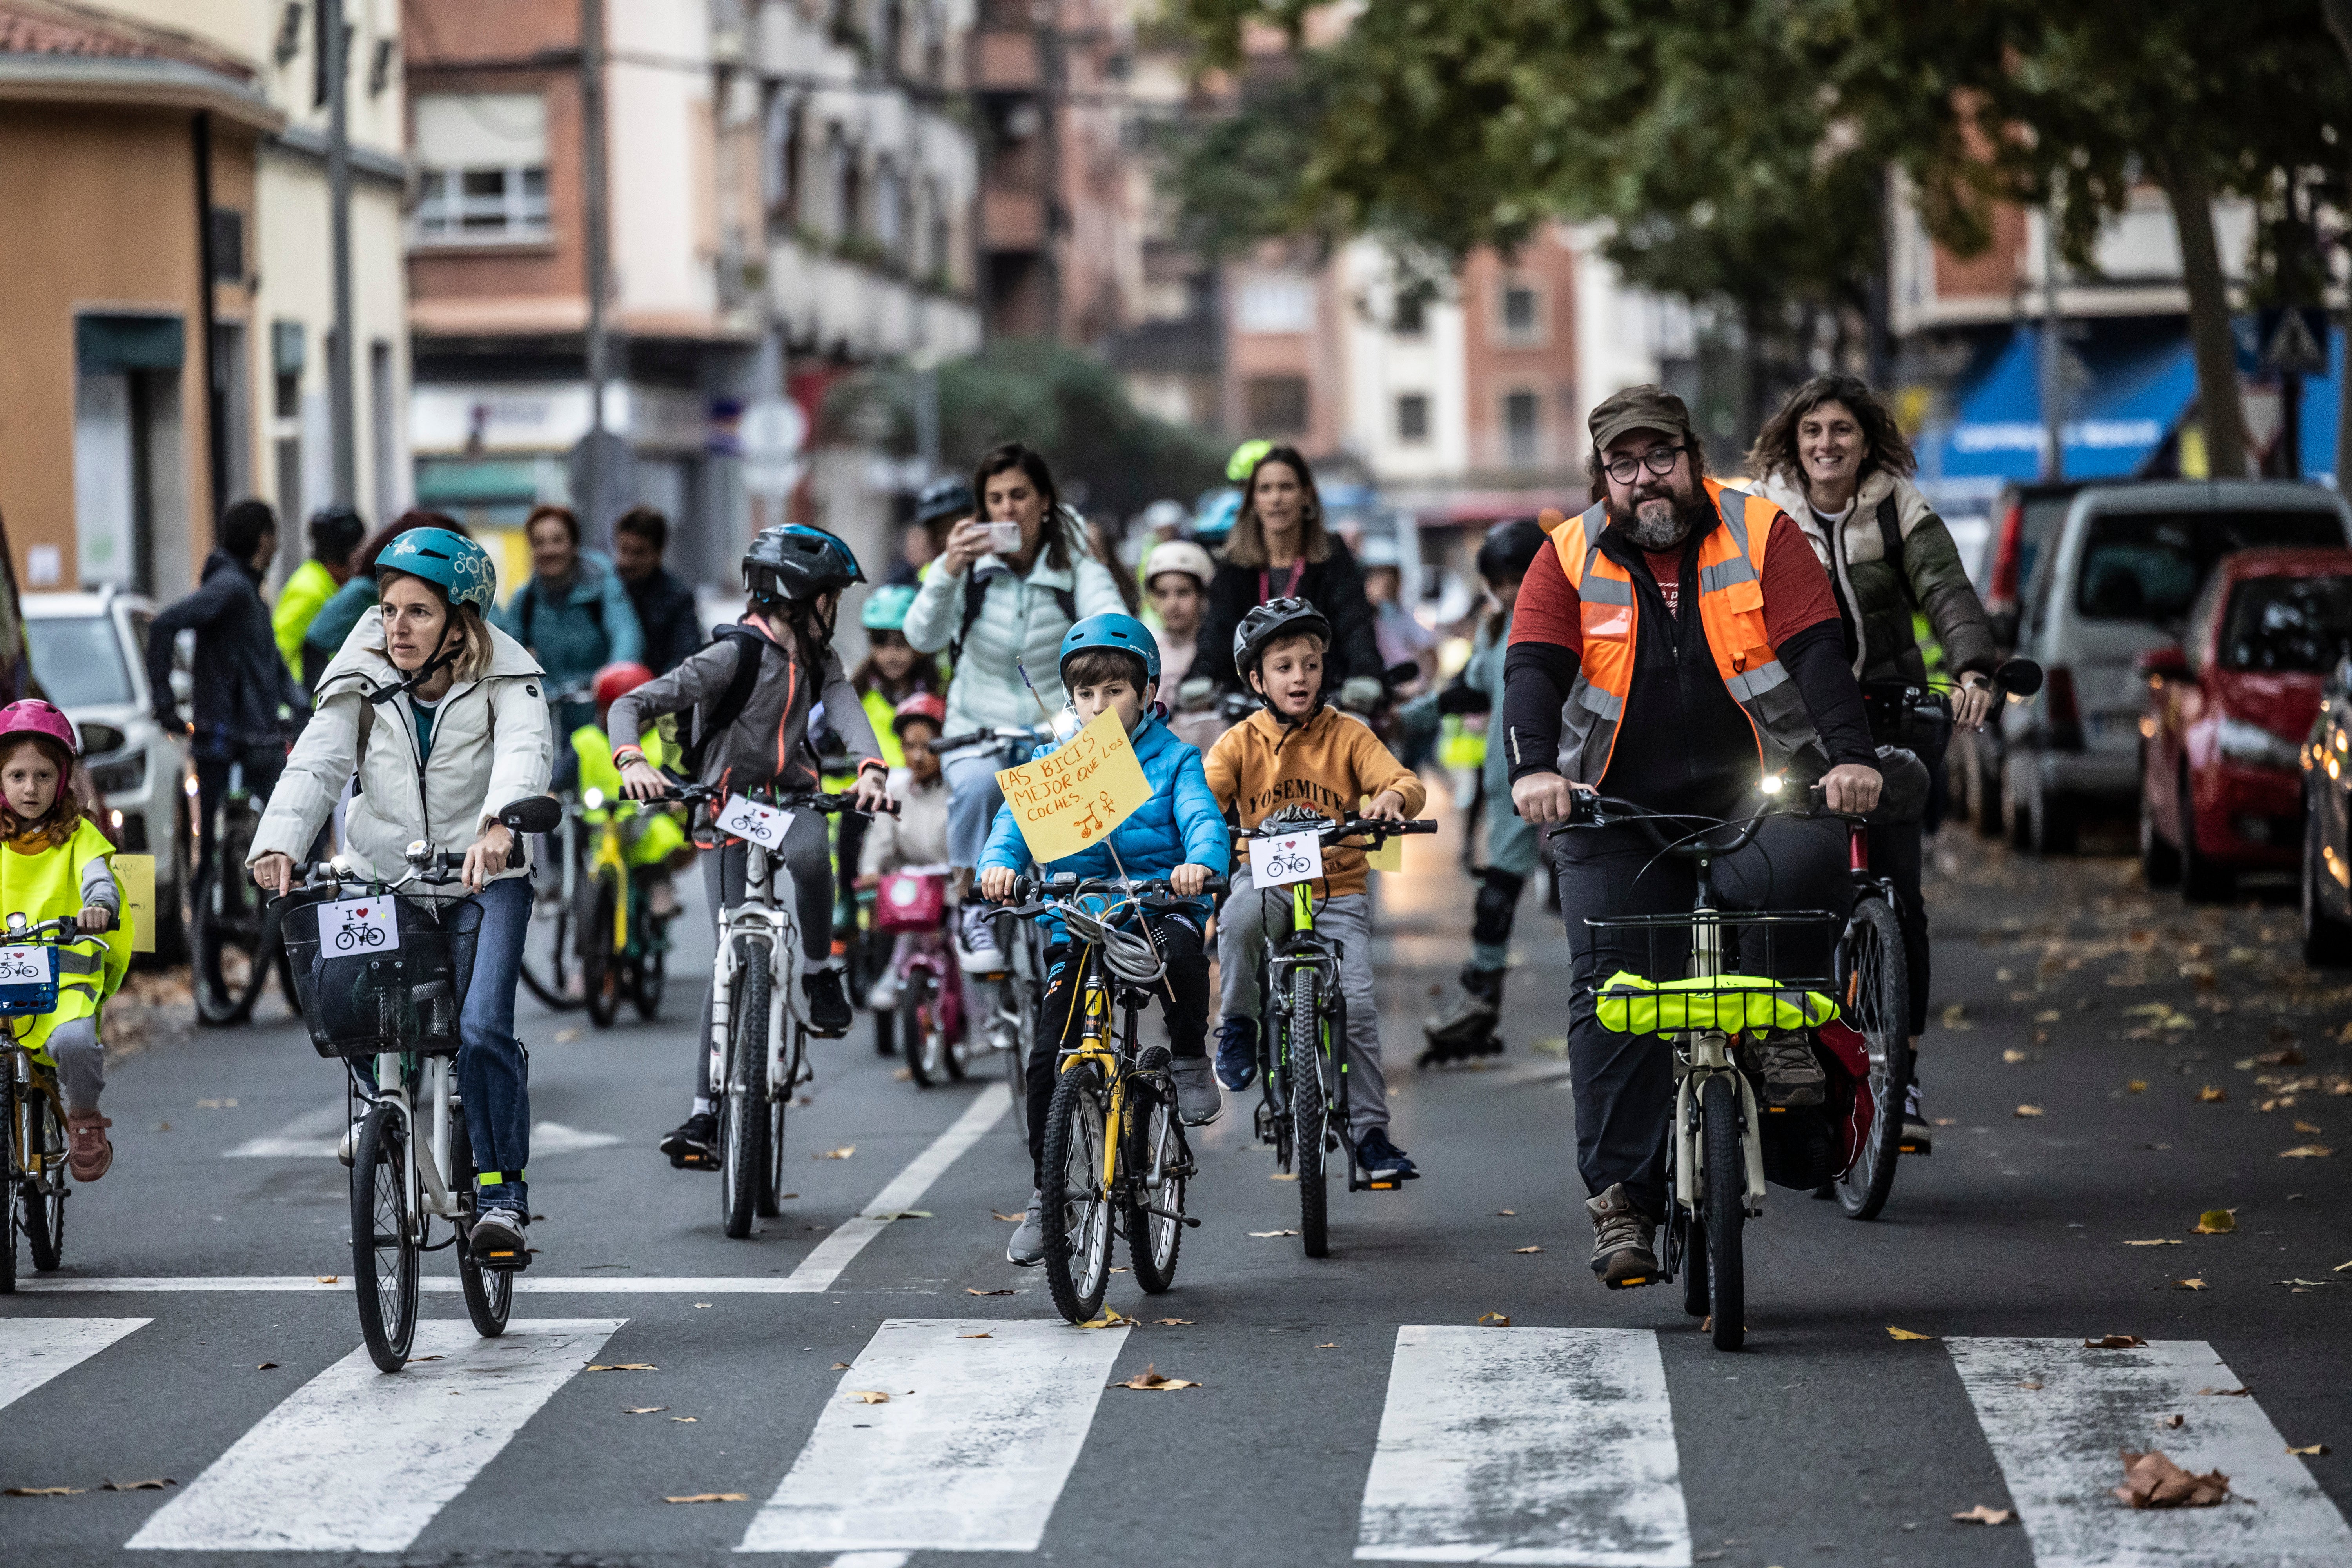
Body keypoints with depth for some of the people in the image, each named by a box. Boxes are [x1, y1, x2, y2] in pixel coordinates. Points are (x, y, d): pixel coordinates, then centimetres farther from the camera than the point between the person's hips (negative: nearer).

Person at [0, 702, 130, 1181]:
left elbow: (98, 875, -11)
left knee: (74, 1040, -31)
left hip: (67, 973, -2)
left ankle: (84, 1116, -1)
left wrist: (99, 905, -34)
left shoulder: (79, 834, 7)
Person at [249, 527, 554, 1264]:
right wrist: (278, 843, -34)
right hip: (381, 872, 3)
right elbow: (315, 764, -15)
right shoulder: (362, 682, -3)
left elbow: (527, 752, -30)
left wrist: (499, 824, -51)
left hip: (483, 876, -3)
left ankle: (502, 1190, -5)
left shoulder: (503, 679, -11)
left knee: (482, 1029, -19)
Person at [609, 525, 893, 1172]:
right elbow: (633, 705, -19)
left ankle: (820, 973, -10)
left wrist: (870, 768, -32)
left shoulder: (817, 658, 6)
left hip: (791, 799, 3)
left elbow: (845, 708, -11)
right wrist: (633, 761, -40)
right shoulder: (735, 655, -14)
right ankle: (705, 1112, -3)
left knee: (810, 852, -35)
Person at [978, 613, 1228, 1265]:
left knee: (1181, 949, -39)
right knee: (1048, 1058, -6)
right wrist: (999, 862, -30)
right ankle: (1045, 1194, 9)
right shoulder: (1052, 763, 7)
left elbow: (1202, 818, -14)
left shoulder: (1173, 760, 2)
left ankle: (1190, 1063, -12)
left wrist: (1201, 861, -38)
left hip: (1157, 904, -2)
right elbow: (1016, 819, -6)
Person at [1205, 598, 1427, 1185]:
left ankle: (1370, 1131, -1)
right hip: (1267, 882, 0)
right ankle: (1238, 1024, -12)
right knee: (1240, 912, -37)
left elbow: (1404, 781, -7)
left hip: (1337, 894, 0)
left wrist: (1391, 797, -31)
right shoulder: (1241, 743, 4)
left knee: (1357, 1004, -15)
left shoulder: (1347, 735, 3)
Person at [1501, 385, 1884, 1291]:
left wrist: (1851, 757, -25)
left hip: (1757, 790, -1)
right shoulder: (1570, 558, 3)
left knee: (1806, 866, -33)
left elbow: (1816, 651, -9)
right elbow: (1534, 670, -8)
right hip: (1619, 810, 1)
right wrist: (1534, 769, -27)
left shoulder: (1761, 534, 0)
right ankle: (1621, 1199, -2)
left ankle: (1777, 1023, -6)